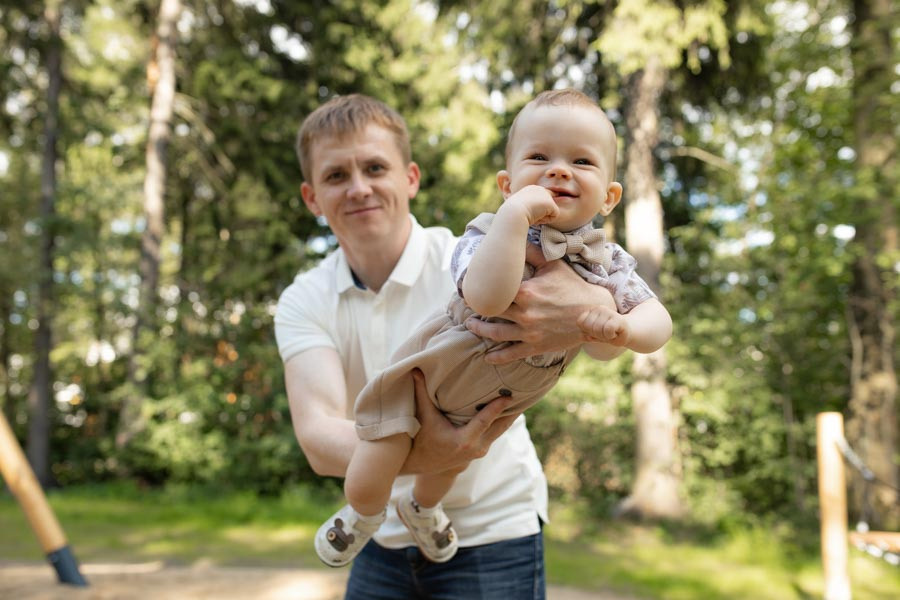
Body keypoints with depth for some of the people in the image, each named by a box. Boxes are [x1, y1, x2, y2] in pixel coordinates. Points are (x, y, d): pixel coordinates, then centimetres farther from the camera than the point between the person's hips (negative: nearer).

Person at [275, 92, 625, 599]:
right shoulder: (304, 303, -8)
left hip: (492, 534, -3)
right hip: (386, 541, 3)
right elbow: (317, 434, -24)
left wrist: (593, 310, -54)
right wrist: (417, 453, -45)